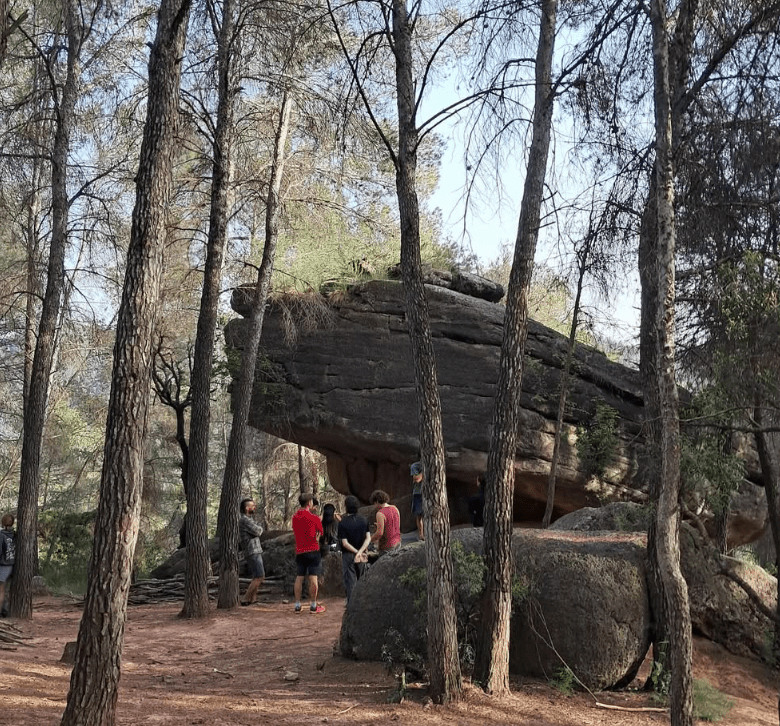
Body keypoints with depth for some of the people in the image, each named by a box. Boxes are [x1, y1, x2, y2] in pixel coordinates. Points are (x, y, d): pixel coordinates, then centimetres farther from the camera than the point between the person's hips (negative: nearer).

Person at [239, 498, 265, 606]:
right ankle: (245, 599, -10)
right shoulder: (244, 520, -13)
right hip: (252, 553, -10)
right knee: (258, 577, -12)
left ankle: (252, 599, 14)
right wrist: (260, 527, 4)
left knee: (260, 577, 12)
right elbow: (258, 531, -15)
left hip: (256, 552, 10)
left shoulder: (248, 519, 20)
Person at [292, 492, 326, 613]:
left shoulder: (294, 517, 5)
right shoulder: (314, 517, -9)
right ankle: (314, 606, 1)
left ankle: (297, 605, 11)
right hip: (313, 550, -5)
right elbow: (321, 532, 3)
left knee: (299, 578, 9)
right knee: (313, 578, -2)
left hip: (299, 551, 5)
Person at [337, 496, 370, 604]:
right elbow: (368, 538, -8)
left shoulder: (342, 523, -12)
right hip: (362, 555, 4)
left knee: (350, 581, 2)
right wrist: (360, 551, -16)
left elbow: (345, 543, -15)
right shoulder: (363, 520, -1)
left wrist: (357, 552, -12)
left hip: (348, 555, -4)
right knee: (361, 580, 17)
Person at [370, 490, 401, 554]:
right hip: (397, 543, 7)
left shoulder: (380, 514, -19)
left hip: (387, 546, -7)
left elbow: (380, 533, -22)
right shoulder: (395, 508, 3)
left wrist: (369, 540, -5)